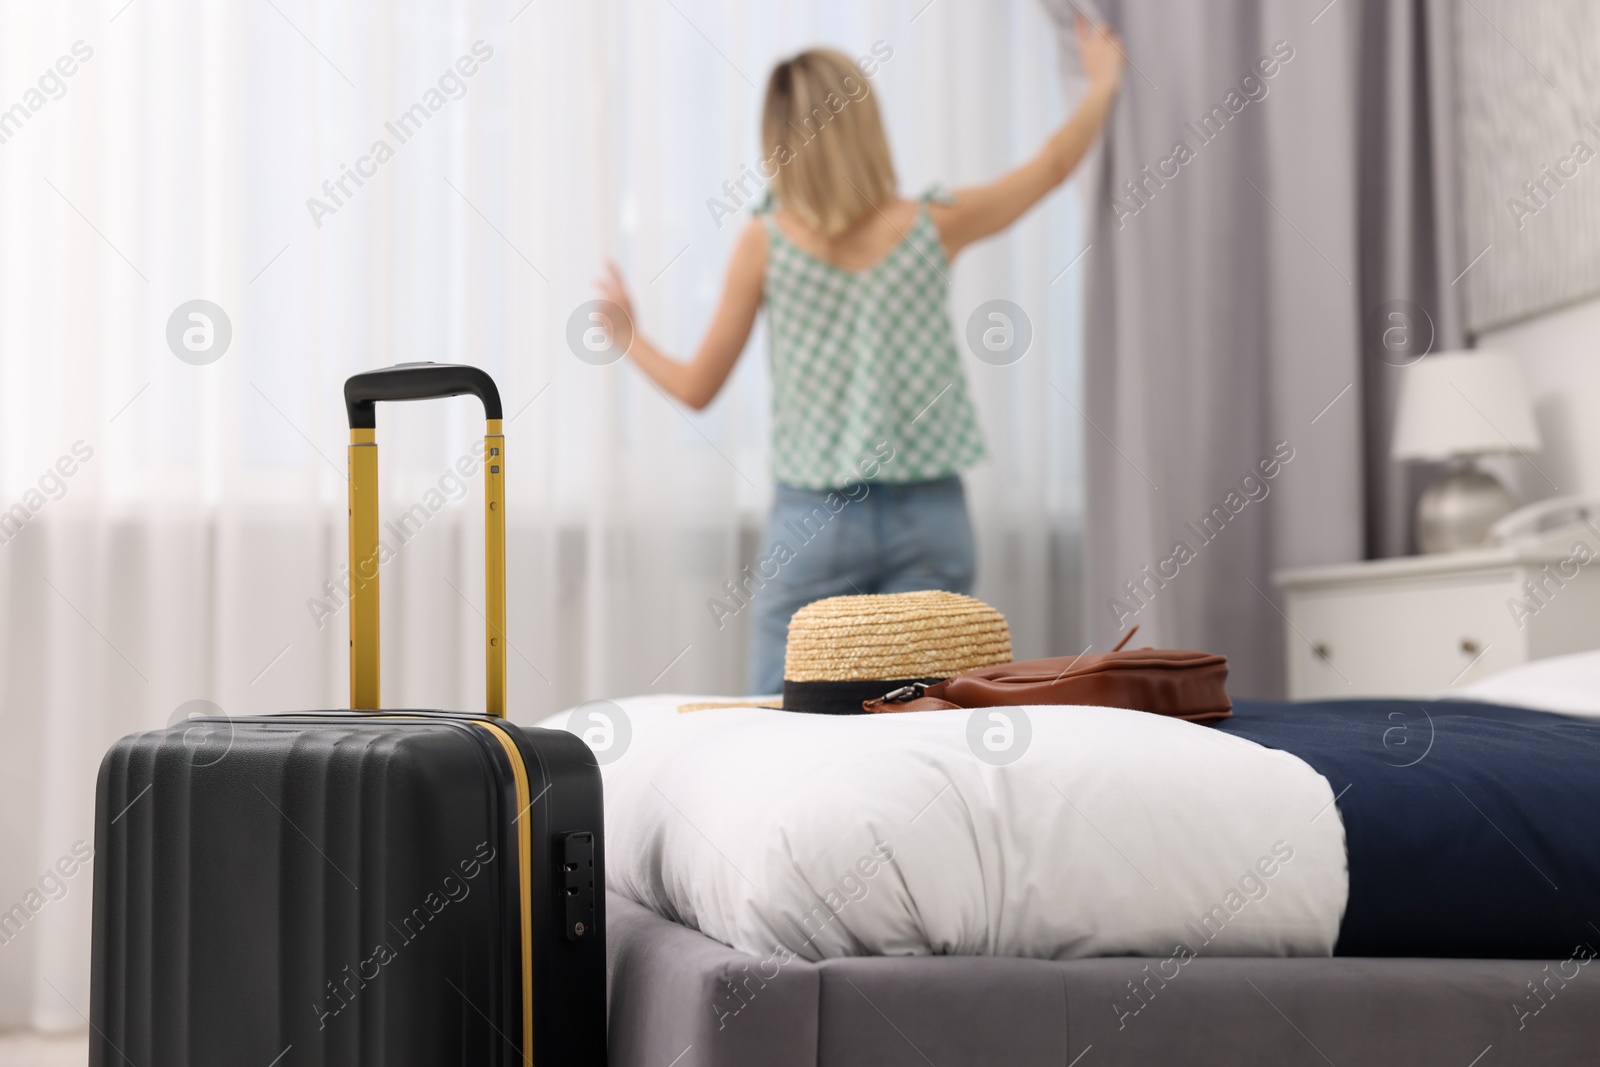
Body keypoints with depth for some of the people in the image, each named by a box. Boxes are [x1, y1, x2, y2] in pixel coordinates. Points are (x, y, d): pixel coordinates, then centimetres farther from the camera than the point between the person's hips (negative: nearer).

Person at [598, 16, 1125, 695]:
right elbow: (1052, 167, 15)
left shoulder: (765, 242, -6)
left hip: (813, 520, -1)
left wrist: (628, 339, 21)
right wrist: (1103, 85, 32)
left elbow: (698, 388, 2)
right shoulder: (935, 227, -2)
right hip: (930, 515, 2)